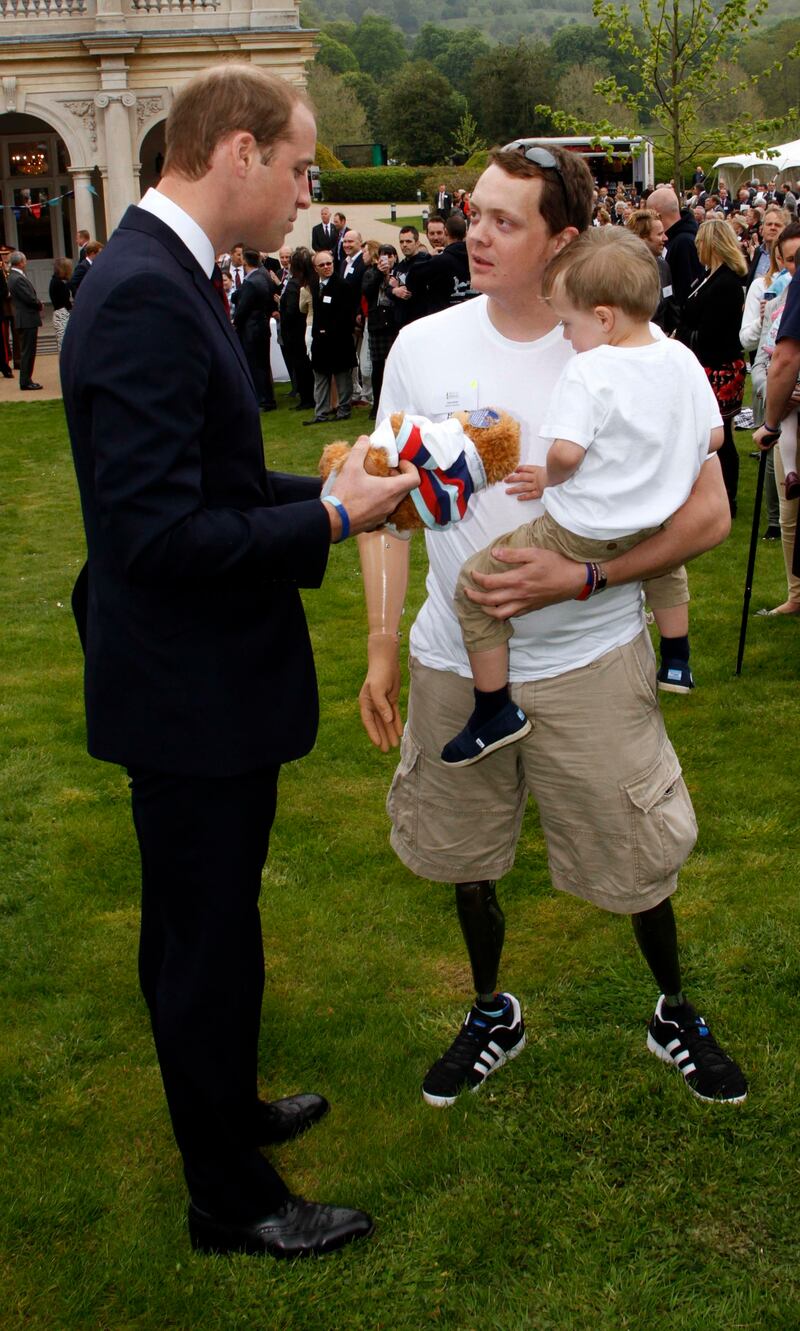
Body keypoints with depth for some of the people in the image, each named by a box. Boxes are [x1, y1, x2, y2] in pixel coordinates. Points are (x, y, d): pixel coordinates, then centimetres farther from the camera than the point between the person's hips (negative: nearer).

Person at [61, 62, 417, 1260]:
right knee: (208, 945, 7)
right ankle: (232, 1200, 26)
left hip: (204, 679, 10)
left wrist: (322, 491, 4)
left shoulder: (165, 278, 8)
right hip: (189, 693, -10)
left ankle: (220, 1108, 46)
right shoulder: (146, 297, -24)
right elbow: (160, 533, -29)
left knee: (198, 930, 25)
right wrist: (331, 517, -19)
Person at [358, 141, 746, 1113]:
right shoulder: (423, 346, -4)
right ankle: (492, 1014, 43)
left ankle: (674, 1013, 39)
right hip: (454, 659, 3)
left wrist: (579, 577, -21)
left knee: (633, 858, 11)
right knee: (465, 855, 17)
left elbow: (708, 514, -10)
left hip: (589, 661, -2)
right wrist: (380, 648, -1)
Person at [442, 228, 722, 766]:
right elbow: (713, 436, 6)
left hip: (580, 536, -7)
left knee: (474, 584, 2)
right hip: (653, 526, 8)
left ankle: (496, 710, 3)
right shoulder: (682, 359, 0)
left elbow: (566, 451, -30)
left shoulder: (588, 371, -20)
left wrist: (549, 477, -8)